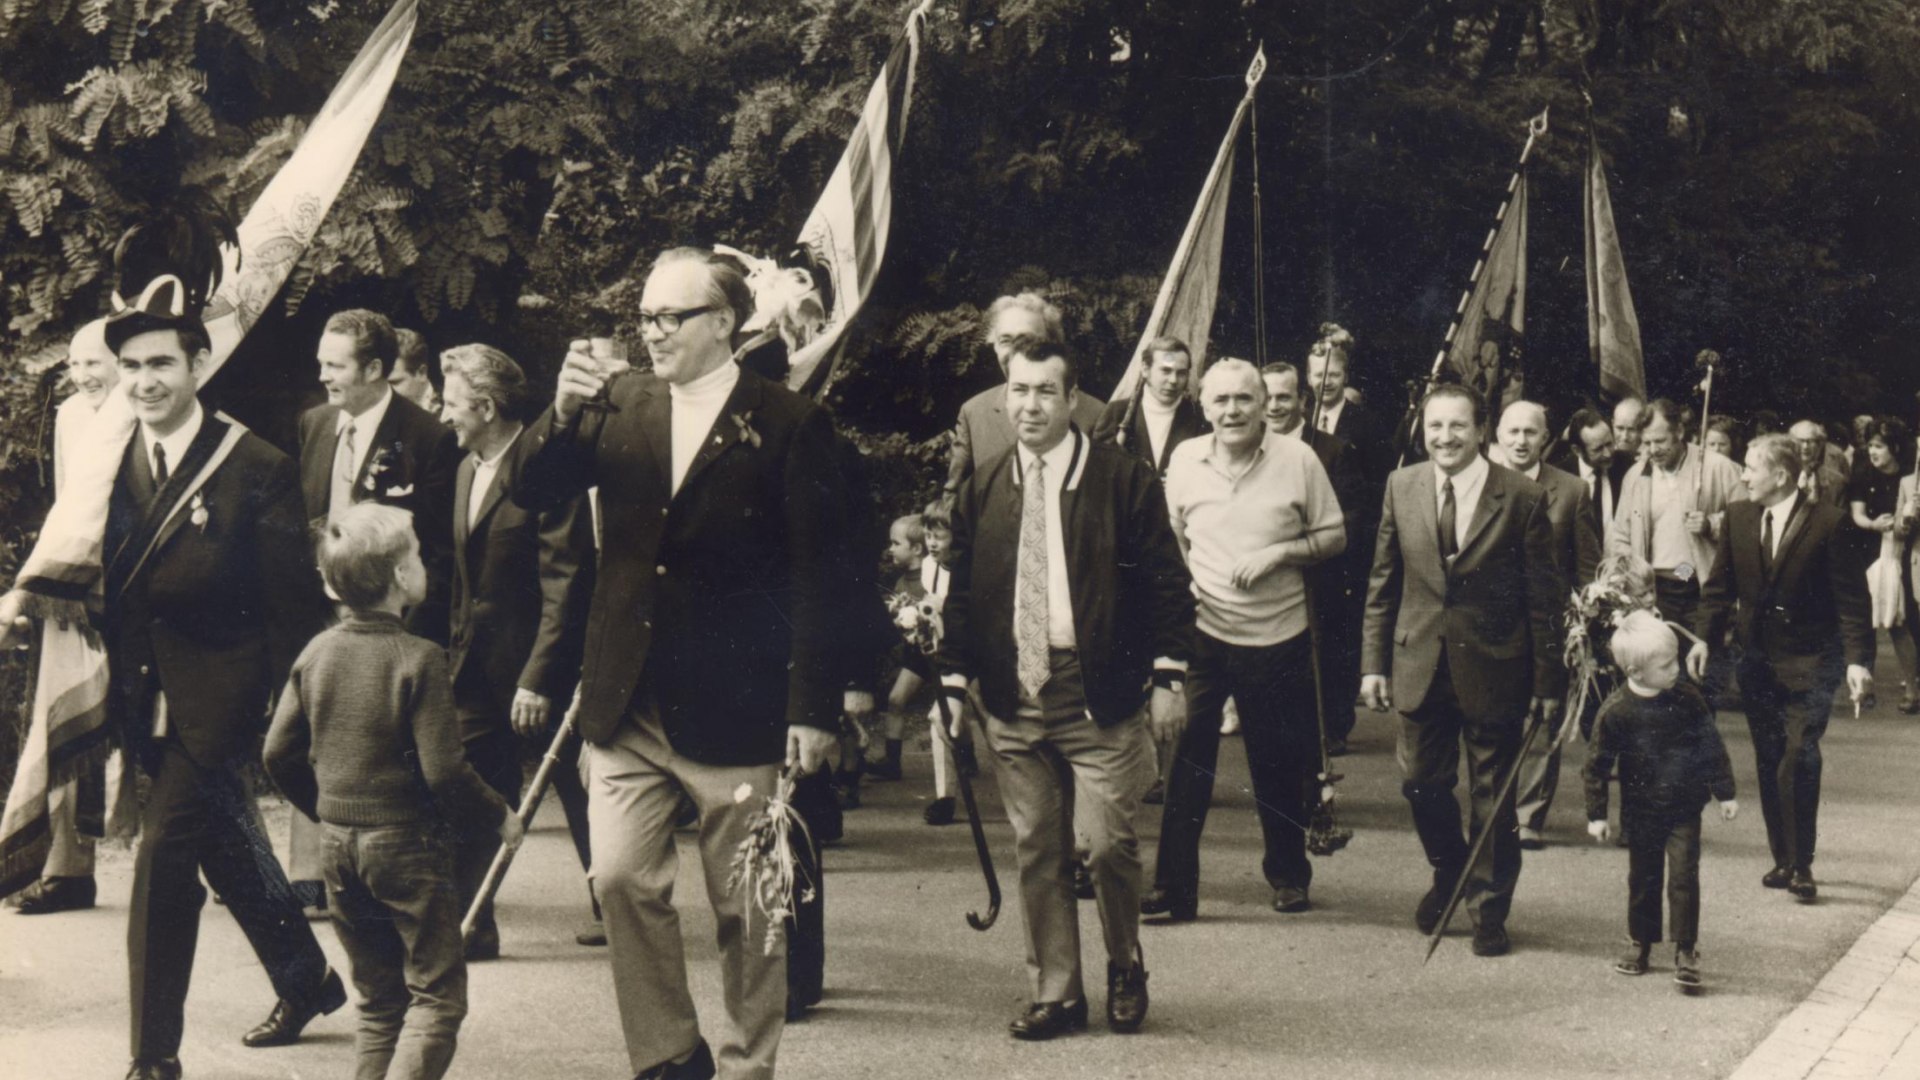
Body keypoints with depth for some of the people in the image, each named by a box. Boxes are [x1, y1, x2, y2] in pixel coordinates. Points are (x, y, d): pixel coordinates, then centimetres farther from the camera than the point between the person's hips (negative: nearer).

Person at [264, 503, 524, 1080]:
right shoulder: (418, 658, -16)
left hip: (338, 843, 6)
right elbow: (444, 769, -19)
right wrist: (499, 815, -3)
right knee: (437, 994, 1)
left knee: (379, 1000, 17)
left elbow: (278, 754, 6)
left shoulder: (316, 653, 3)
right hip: (408, 841, -6)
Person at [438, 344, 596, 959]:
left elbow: (566, 583, -19)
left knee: (579, 792, 9)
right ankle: (469, 925, 9)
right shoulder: (467, 469, 10)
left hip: (542, 663, -7)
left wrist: (538, 677, -22)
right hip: (478, 665, 7)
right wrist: (458, 648, 9)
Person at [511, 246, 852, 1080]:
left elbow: (819, 576, -7)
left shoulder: (788, 424, -5)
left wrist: (813, 707, -12)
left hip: (736, 710, -3)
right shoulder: (617, 408, 8)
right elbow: (531, 494, 4)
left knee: (747, 907, 7)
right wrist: (562, 414, -15)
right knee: (620, 879, -2)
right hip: (628, 700, 4)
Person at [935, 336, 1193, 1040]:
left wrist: (1167, 678, -7)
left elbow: (1166, 583, -2)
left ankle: (1125, 967, 20)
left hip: (1101, 697, -4)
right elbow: (963, 593, 14)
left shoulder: (1124, 480, -2)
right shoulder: (981, 492, 10)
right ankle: (1055, 992, 18)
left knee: (1106, 844, -6)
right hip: (1014, 699, 4)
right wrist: (955, 680, 8)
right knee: (1036, 852, 7)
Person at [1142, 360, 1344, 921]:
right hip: (1202, 631, 1)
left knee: (1280, 767, 10)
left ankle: (1289, 874, 29)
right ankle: (1172, 885, 2)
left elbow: (1334, 536, 2)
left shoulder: (1298, 459, -4)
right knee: (1186, 758, -5)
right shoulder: (1185, 459, 2)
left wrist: (1279, 553, -13)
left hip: (1279, 637, -1)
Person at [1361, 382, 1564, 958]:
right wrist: (1374, 661, 4)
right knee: (1422, 784, 12)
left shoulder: (1523, 497, -10)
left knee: (1492, 797, 8)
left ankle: (1488, 911, 25)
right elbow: (1383, 583, 7)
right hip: (1420, 666, 3)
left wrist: (1547, 678, -7)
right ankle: (1449, 874, 41)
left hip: (1493, 669, -3)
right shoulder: (1401, 487, 1)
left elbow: (1544, 595, -6)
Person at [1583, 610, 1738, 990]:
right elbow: (1597, 765, -5)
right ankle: (1641, 944, 28)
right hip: (1640, 812, 0)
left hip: (1684, 808, 0)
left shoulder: (1687, 699, -9)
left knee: (1683, 875, -7)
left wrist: (1724, 792, 7)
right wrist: (1596, 815, -4)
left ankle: (1685, 950, 3)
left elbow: (1712, 747, 3)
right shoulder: (1616, 710, -14)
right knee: (1642, 879, 12)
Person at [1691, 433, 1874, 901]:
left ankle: (1801, 864, -6)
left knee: (1800, 755, -13)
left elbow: (1851, 596, -10)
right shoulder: (1738, 517, 5)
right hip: (1758, 656, 5)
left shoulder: (1827, 522, -10)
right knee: (1768, 760, 9)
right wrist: (1703, 637, -2)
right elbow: (1720, 584, 9)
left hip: (1810, 659, -5)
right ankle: (1783, 859, 19)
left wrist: (1857, 659, -16)